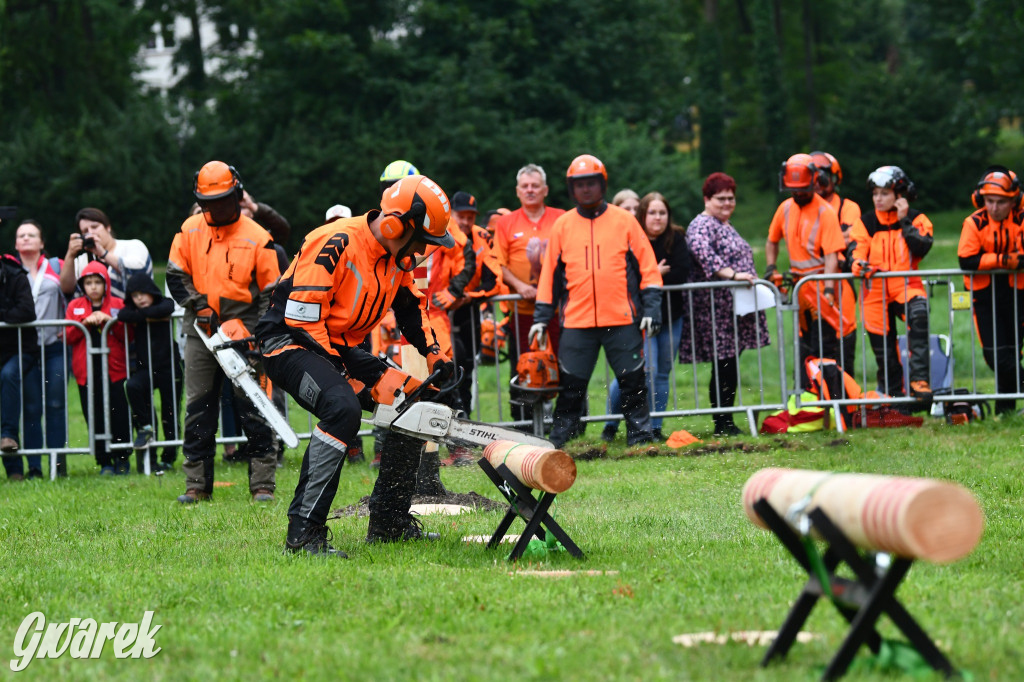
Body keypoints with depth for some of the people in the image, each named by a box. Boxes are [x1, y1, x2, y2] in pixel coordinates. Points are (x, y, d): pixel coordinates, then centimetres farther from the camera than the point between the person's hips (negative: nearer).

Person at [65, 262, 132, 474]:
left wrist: (110, 320, -13)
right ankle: (104, 462, 6)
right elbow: (69, 337, 2)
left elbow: (128, 335, 0)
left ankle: (121, 458, 12)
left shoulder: (117, 305, 8)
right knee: (95, 418, -1)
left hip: (114, 369, -1)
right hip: (87, 372, 1)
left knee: (119, 416, -4)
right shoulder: (75, 306, 11)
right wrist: (86, 322, -12)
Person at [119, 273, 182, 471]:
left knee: (170, 414, 0)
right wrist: (148, 317, -14)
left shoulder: (165, 304, 2)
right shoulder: (132, 309, 8)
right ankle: (145, 427, -15)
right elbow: (122, 315, -15)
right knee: (132, 386, -30)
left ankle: (168, 457, 12)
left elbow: (165, 310, -23)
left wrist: (144, 313, -11)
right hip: (145, 368, 2)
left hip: (168, 367, -2)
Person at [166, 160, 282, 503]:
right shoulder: (189, 231, 5)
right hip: (201, 332, 3)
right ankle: (197, 484, 10)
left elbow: (270, 294, -2)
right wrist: (198, 306, -8)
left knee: (254, 409, -5)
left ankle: (262, 484, -3)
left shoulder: (257, 238, -4)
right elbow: (176, 275, 8)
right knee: (198, 409, 5)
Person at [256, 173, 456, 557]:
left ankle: (388, 523, 17)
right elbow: (303, 320, -27)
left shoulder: (397, 257, 4)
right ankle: (304, 532, -35)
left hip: (341, 349, 10)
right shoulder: (335, 246, -25)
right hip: (289, 345, -10)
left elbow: (411, 306, 21)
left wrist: (436, 356, 6)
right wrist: (355, 379, -25)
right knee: (343, 407, -35)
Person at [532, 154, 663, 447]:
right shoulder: (562, 225, 9)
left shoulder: (624, 220, 5)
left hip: (622, 320, -1)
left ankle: (641, 439, 9)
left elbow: (647, 266, 5)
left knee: (633, 383, 2)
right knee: (570, 386, 1)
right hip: (577, 322, 1)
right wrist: (542, 316, 8)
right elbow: (551, 273, 13)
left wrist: (651, 307, -3)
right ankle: (557, 442, 7)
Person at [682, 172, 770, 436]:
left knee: (731, 365, 9)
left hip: (735, 307, 10)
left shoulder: (725, 225, 22)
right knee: (723, 365, -9)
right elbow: (703, 253, -29)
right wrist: (732, 274, -36)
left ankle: (727, 421, 11)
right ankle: (722, 423, -6)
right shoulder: (701, 225, -10)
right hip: (716, 308, -10)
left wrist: (752, 280, 32)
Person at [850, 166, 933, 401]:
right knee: (882, 343, 3)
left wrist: (904, 222, -12)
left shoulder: (916, 220, 4)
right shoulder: (866, 223, 8)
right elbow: (856, 251, 0)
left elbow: (921, 249, -12)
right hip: (875, 289, 3)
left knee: (919, 314, -33)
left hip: (906, 285, -3)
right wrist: (860, 265, -22)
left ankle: (920, 380, -32)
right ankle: (893, 392, 20)